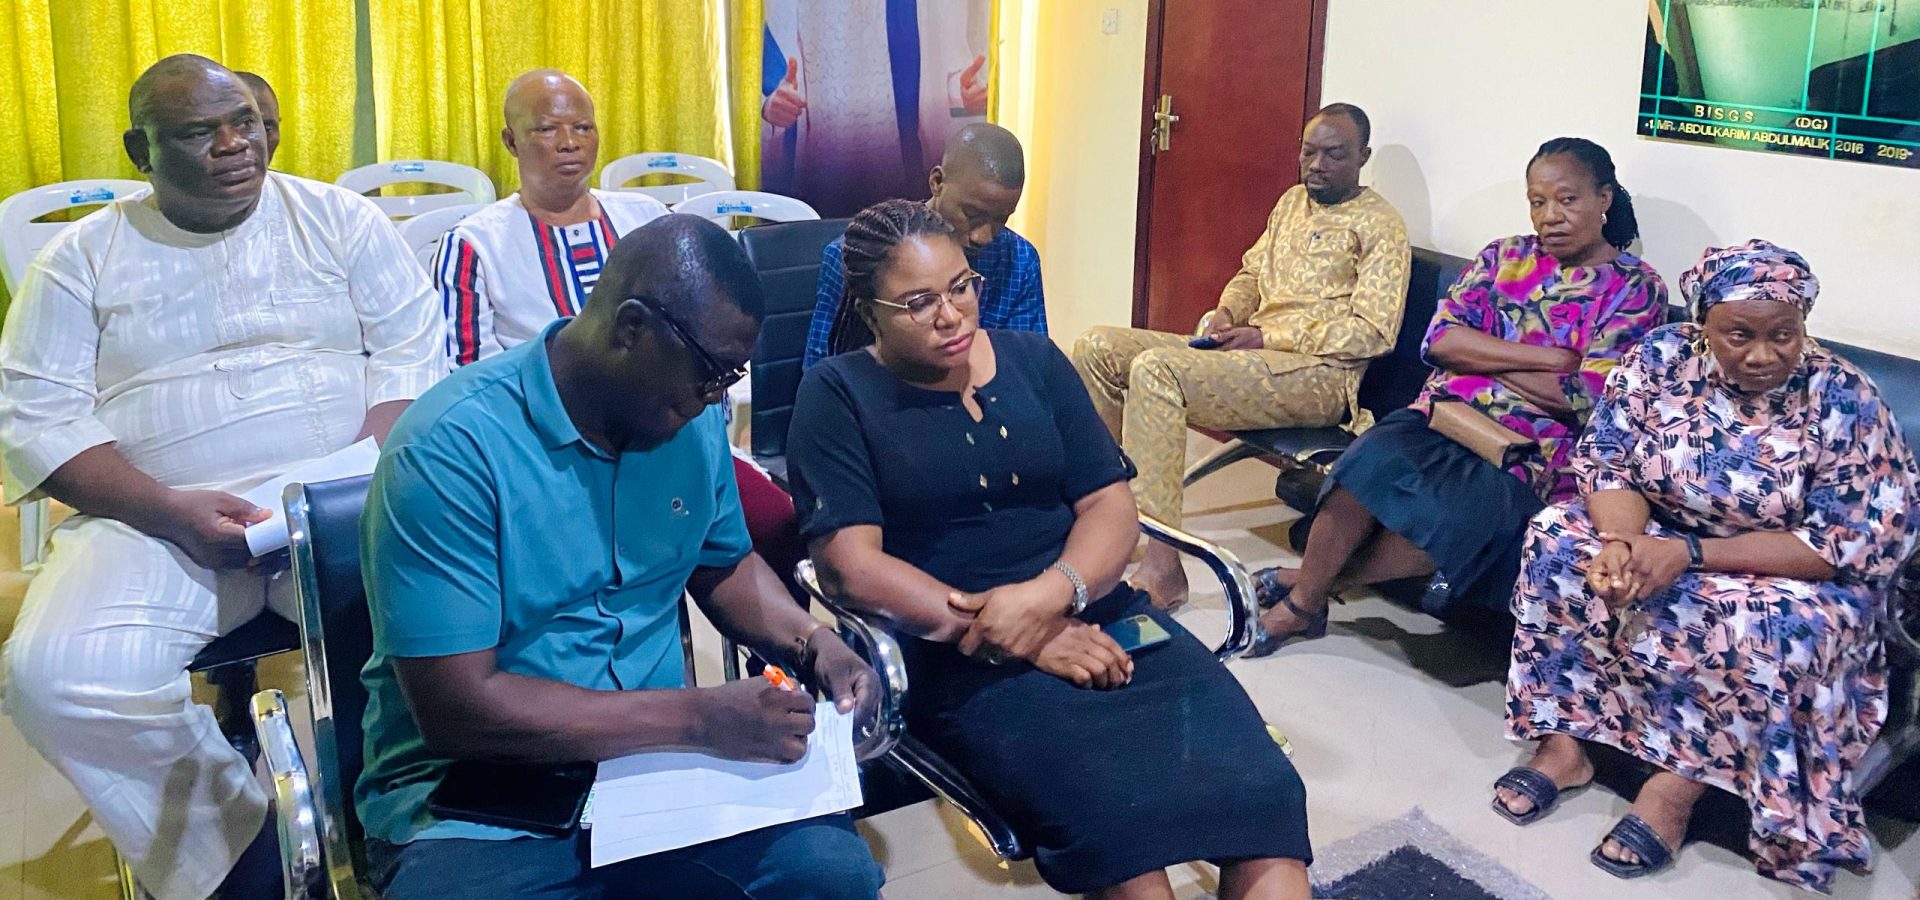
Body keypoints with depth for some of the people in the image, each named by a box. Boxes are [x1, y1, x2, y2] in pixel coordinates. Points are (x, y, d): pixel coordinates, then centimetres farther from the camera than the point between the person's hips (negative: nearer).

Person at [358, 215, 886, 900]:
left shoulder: (691, 418, 1)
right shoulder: (450, 450, -19)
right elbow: (456, 709, -22)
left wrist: (813, 644, -2)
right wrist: (697, 718, -24)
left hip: (658, 761, 5)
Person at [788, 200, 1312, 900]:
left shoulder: (1034, 360, 12)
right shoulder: (837, 395, 0)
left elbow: (1111, 504, 6)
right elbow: (853, 565, -10)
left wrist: (1048, 595, -17)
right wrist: (1021, 639, -17)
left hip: (1089, 608, 4)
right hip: (956, 649, -4)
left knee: (1250, 779, -23)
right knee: (1116, 803, -32)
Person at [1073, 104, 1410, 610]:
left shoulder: (1380, 225, -3)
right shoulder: (1292, 201, 21)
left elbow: (1373, 332, -12)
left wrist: (1268, 337, -16)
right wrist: (1228, 312, 5)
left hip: (1319, 373, -8)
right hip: (1252, 351, 8)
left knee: (1156, 369, -32)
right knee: (1099, 348, -5)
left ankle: (1161, 570, -34)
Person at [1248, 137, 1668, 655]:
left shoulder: (1636, 288, 3)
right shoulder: (1505, 256, 15)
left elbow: (1588, 397, -9)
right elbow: (1440, 339, 0)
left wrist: (1476, 355, -3)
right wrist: (1549, 358, -8)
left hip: (1529, 452, -3)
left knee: (1451, 512, -35)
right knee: (1370, 461, -31)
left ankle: (1308, 583, -15)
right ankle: (1302, 599, -18)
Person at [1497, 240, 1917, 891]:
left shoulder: (1845, 401, -18)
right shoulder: (1660, 359, -9)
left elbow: (1857, 543, -20)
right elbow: (1607, 460, -7)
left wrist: (1690, 553, -30)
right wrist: (1622, 539, -32)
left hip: (1788, 574, -3)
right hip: (1656, 531, 4)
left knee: (1774, 629, -35)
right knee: (1560, 542, -21)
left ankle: (1680, 782, -15)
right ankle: (1563, 740, -15)